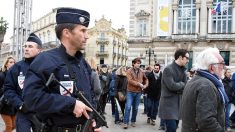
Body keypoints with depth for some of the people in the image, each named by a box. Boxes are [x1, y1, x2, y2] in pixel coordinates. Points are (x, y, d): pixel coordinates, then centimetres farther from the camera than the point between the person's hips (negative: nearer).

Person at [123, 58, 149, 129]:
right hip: (130, 92, -3)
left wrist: (146, 85, 3)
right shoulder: (129, 71, -6)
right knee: (128, 107, -8)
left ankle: (133, 121, 24)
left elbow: (146, 79, 21)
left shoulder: (141, 71, 6)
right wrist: (139, 84, -19)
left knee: (135, 108, 10)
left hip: (138, 92, 4)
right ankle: (125, 122, -1)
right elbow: (130, 81, -18)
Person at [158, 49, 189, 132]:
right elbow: (171, 86, -23)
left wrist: (178, 90, -13)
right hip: (168, 105, -8)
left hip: (177, 104, 8)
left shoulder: (183, 70, 11)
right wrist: (181, 84, -6)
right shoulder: (168, 69, -13)